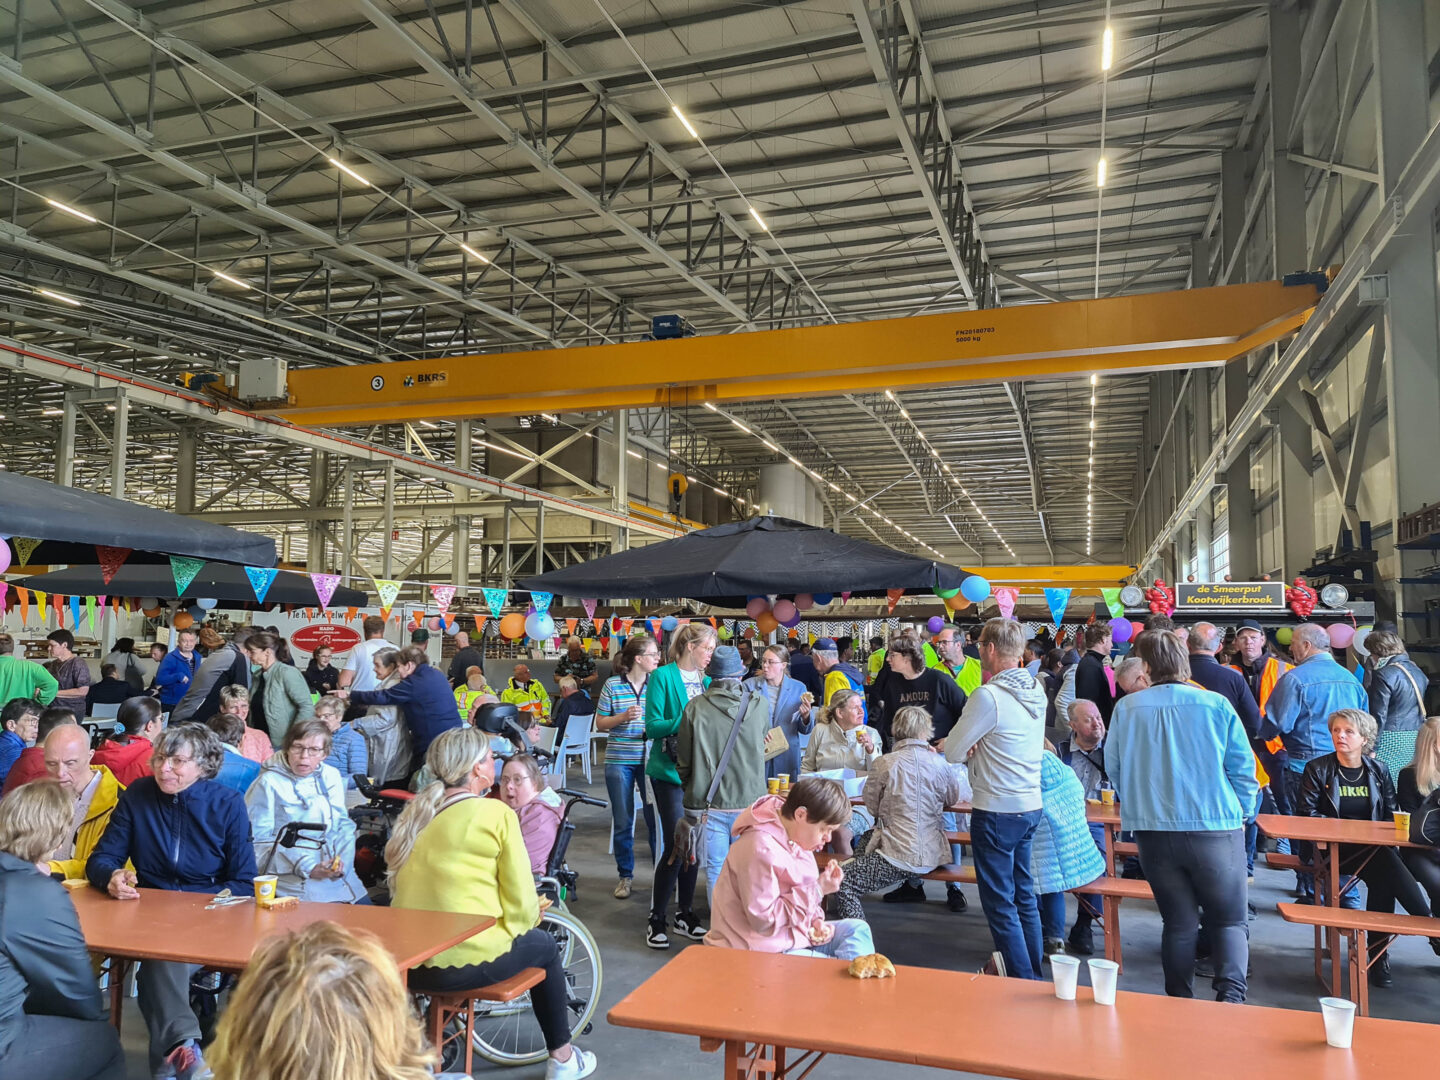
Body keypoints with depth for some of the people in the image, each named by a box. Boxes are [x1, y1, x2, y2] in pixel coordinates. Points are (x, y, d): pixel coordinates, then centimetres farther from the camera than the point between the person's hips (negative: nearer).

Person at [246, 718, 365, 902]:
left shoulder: (332, 777, 13)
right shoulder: (268, 783, -4)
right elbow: (260, 841, -8)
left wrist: (342, 861, -5)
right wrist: (306, 868, -16)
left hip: (339, 875, 5)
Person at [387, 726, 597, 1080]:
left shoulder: (414, 812, 9)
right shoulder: (495, 813, -8)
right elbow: (521, 903, -6)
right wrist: (532, 917, 16)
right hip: (469, 960, -6)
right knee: (545, 947, 23)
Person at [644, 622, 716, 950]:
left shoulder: (706, 680, 10)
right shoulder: (663, 677, -8)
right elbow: (653, 726, -13)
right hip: (670, 771, -6)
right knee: (676, 845, -6)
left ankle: (685, 914, 26)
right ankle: (656, 919, 9)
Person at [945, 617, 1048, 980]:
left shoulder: (989, 696, -20)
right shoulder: (1036, 691, 5)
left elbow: (952, 752, -14)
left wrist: (968, 749, 5)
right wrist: (976, 747, 1)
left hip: (997, 812, -8)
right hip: (1031, 805, 8)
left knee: (999, 902, 2)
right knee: (1023, 894, 18)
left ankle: (1022, 980, 6)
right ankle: (1033, 972, 28)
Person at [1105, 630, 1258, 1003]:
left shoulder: (1126, 708, -3)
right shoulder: (1216, 705, -7)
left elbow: (1114, 768, 5)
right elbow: (1243, 769, -2)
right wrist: (1241, 814, 14)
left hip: (1154, 832, 2)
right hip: (1215, 829, -1)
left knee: (1178, 923, 15)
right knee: (1229, 920, 11)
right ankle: (1230, 993, -8)